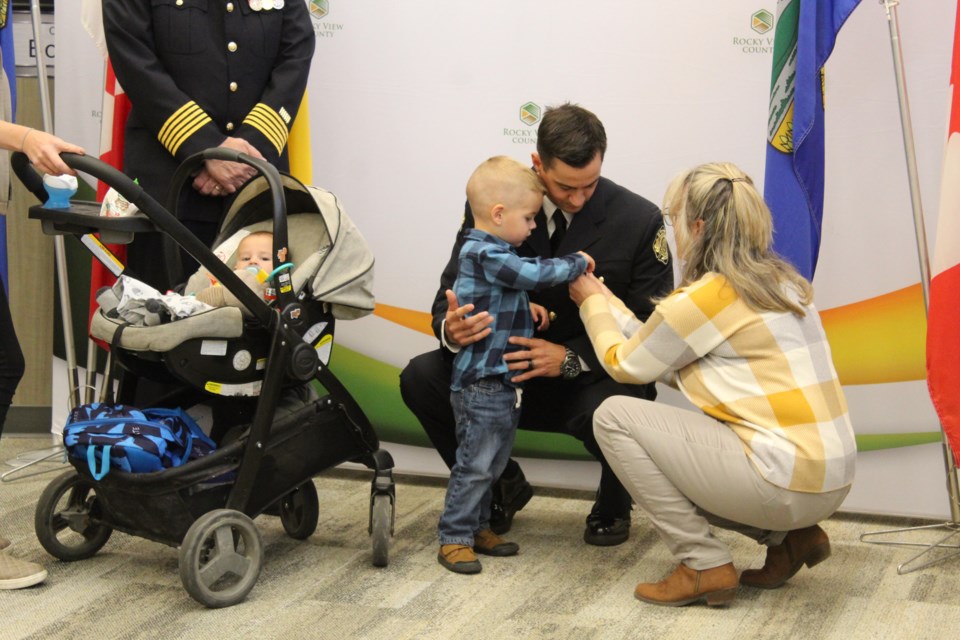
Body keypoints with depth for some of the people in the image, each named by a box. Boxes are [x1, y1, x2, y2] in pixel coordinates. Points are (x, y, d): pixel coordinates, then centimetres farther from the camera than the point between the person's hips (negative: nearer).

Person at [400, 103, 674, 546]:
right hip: (507, 373, 3)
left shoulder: (639, 220, -14)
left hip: (590, 377, -3)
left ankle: (612, 506, 3)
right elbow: (451, 294, -5)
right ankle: (502, 487, 7)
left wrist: (571, 359, -28)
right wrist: (452, 329, -32)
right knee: (421, 378, -21)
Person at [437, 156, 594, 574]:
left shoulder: (493, 253, 14)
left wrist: (526, 306, 7)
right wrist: (577, 263, -13)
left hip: (504, 384, 10)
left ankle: (477, 528, 27)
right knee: (475, 464, -5)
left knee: (491, 463, 17)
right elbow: (533, 273, -28)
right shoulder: (484, 254, -19)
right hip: (482, 385, -10)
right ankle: (454, 539, 2)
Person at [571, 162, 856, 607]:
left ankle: (704, 567, 1)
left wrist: (592, 302, 20)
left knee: (615, 417, -2)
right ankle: (788, 538, 17)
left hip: (785, 482, -9)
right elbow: (668, 361, 18)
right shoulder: (779, 281, 12)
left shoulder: (702, 299, -14)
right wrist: (609, 303, 25)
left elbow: (625, 365, 3)